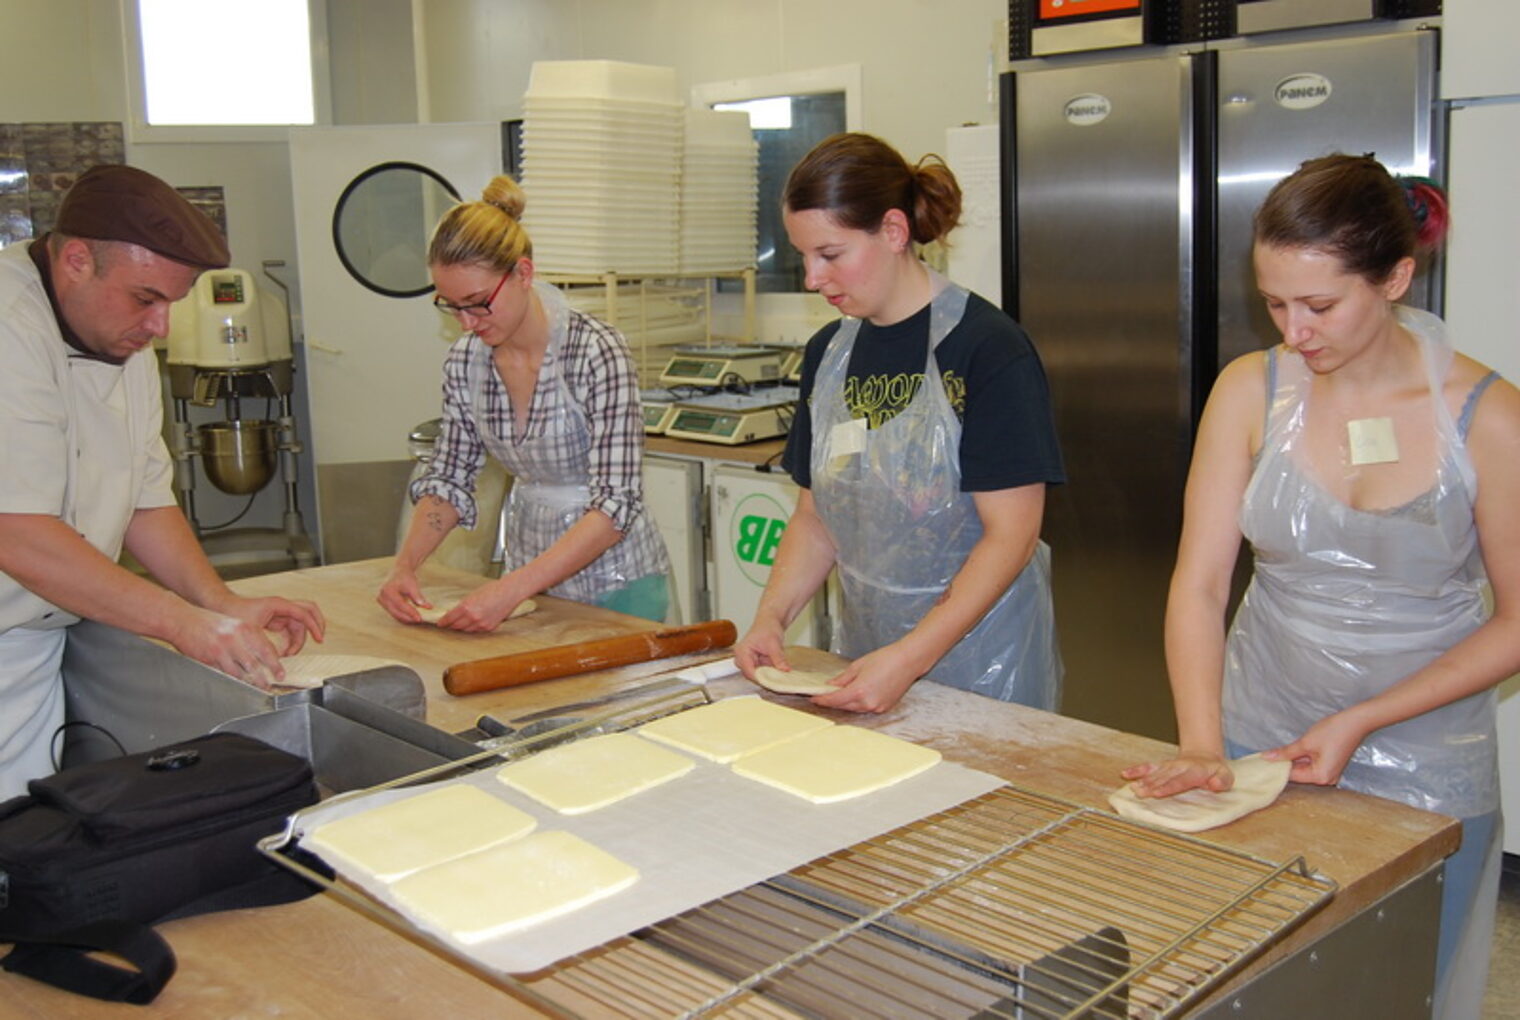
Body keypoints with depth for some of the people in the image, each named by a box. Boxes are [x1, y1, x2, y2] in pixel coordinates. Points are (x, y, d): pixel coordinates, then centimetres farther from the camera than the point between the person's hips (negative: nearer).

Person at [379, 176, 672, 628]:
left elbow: (615, 505, -26)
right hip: (529, 580, 5)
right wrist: (404, 564, -12)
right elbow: (448, 480, 5)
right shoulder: (465, 361, -4)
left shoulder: (596, 352, -22)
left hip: (615, 585, -5)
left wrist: (510, 589, -32)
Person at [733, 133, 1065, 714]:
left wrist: (909, 658, -25)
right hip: (864, 653, 6)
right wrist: (772, 616, -8)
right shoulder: (829, 352, 5)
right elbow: (815, 518, 8)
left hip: (983, 665, -5)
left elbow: (1011, 535, -19)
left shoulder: (988, 348, -15)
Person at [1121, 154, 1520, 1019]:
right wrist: (1200, 745, -18)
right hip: (1255, 751, 2)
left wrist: (1361, 722, -15)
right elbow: (1199, 584, -7)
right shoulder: (1252, 391, -6)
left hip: (1422, 775, -1)